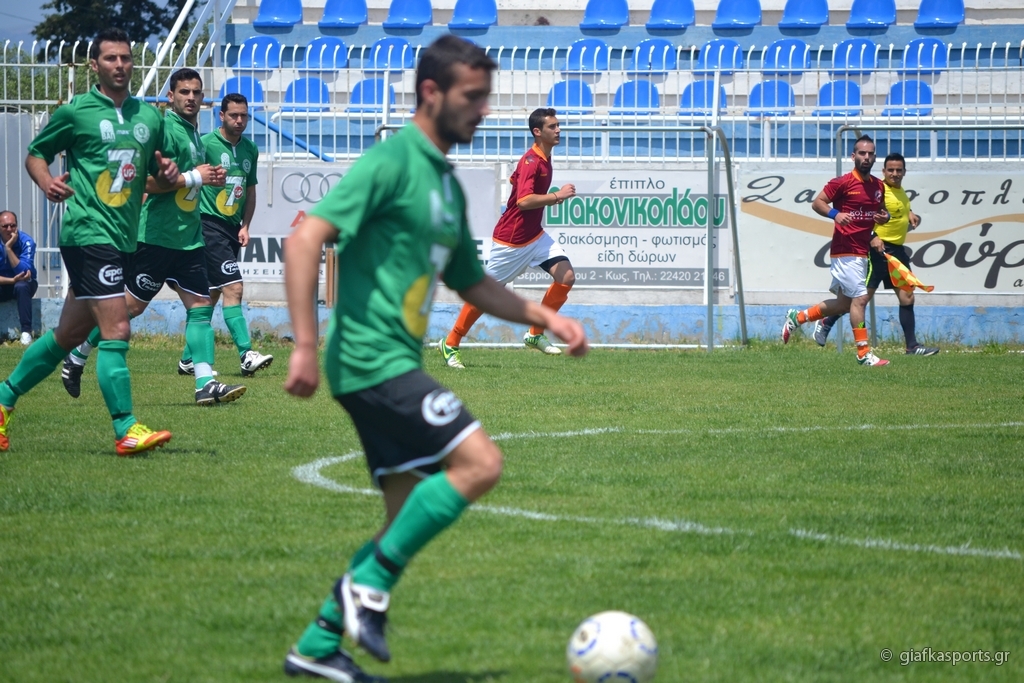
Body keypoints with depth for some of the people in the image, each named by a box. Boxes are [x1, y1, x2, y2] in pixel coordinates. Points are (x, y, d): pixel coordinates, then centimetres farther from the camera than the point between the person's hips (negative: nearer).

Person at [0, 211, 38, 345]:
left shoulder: (26, 242, -19)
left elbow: (24, 272, -28)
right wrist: (12, 280, -32)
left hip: (22, 284, -1)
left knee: (21, 286, -36)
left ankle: (26, 331, -32)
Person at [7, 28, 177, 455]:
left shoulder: (150, 116, 14)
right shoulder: (75, 112, -2)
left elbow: (156, 178, 22)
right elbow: (35, 154, 7)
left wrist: (168, 175, -1)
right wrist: (47, 182, -13)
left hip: (122, 238, 7)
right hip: (88, 232, -7)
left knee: (67, 335, 15)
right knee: (116, 331, -15)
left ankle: (5, 398, 29)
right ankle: (126, 431, -14)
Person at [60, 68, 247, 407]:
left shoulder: (193, 132, 15)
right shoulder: (165, 128, -13)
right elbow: (150, 181, -22)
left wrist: (210, 178, 9)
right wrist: (195, 178, -16)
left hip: (189, 236, 8)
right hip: (156, 235, -8)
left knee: (200, 304, -1)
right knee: (131, 304, -1)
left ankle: (206, 383, -6)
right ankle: (76, 358, 16)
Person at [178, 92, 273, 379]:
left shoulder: (250, 150, 13)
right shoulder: (206, 144, -9)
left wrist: (245, 226, 10)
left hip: (233, 228, 7)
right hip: (210, 225, -7)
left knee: (211, 296, 11)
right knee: (233, 288, -16)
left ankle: (188, 359, 19)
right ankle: (247, 355, -20)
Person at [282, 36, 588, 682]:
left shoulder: (448, 183, 18)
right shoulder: (392, 162, -11)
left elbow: (472, 283, 29)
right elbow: (306, 238, -19)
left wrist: (546, 316, 18)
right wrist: (305, 346, -23)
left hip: (397, 366, 9)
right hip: (372, 359, -9)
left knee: (413, 518, 7)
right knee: (479, 462, -18)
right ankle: (369, 582, -11)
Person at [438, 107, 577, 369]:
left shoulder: (543, 159, 6)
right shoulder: (531, 161, -22)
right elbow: (523, 200, -34)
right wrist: (557, 196, -30)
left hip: (534, 236, 8)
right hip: (511, 240, -8)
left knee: (566, 276, -7)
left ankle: (535, 334, 5)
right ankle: (450, 344, 17)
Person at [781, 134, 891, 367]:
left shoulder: (878, 186, 12)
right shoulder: (843, 182, -9)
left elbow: (880, 212, 26)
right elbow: (817, 203, -7)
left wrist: (884, 217, 2)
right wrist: (835, 214, -26)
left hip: (861, 251, 8)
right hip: (845, 250, -8)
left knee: (844, 303, 13)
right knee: (859, 297, -12)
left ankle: (797, 317, 29)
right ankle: (863, 353, -7)